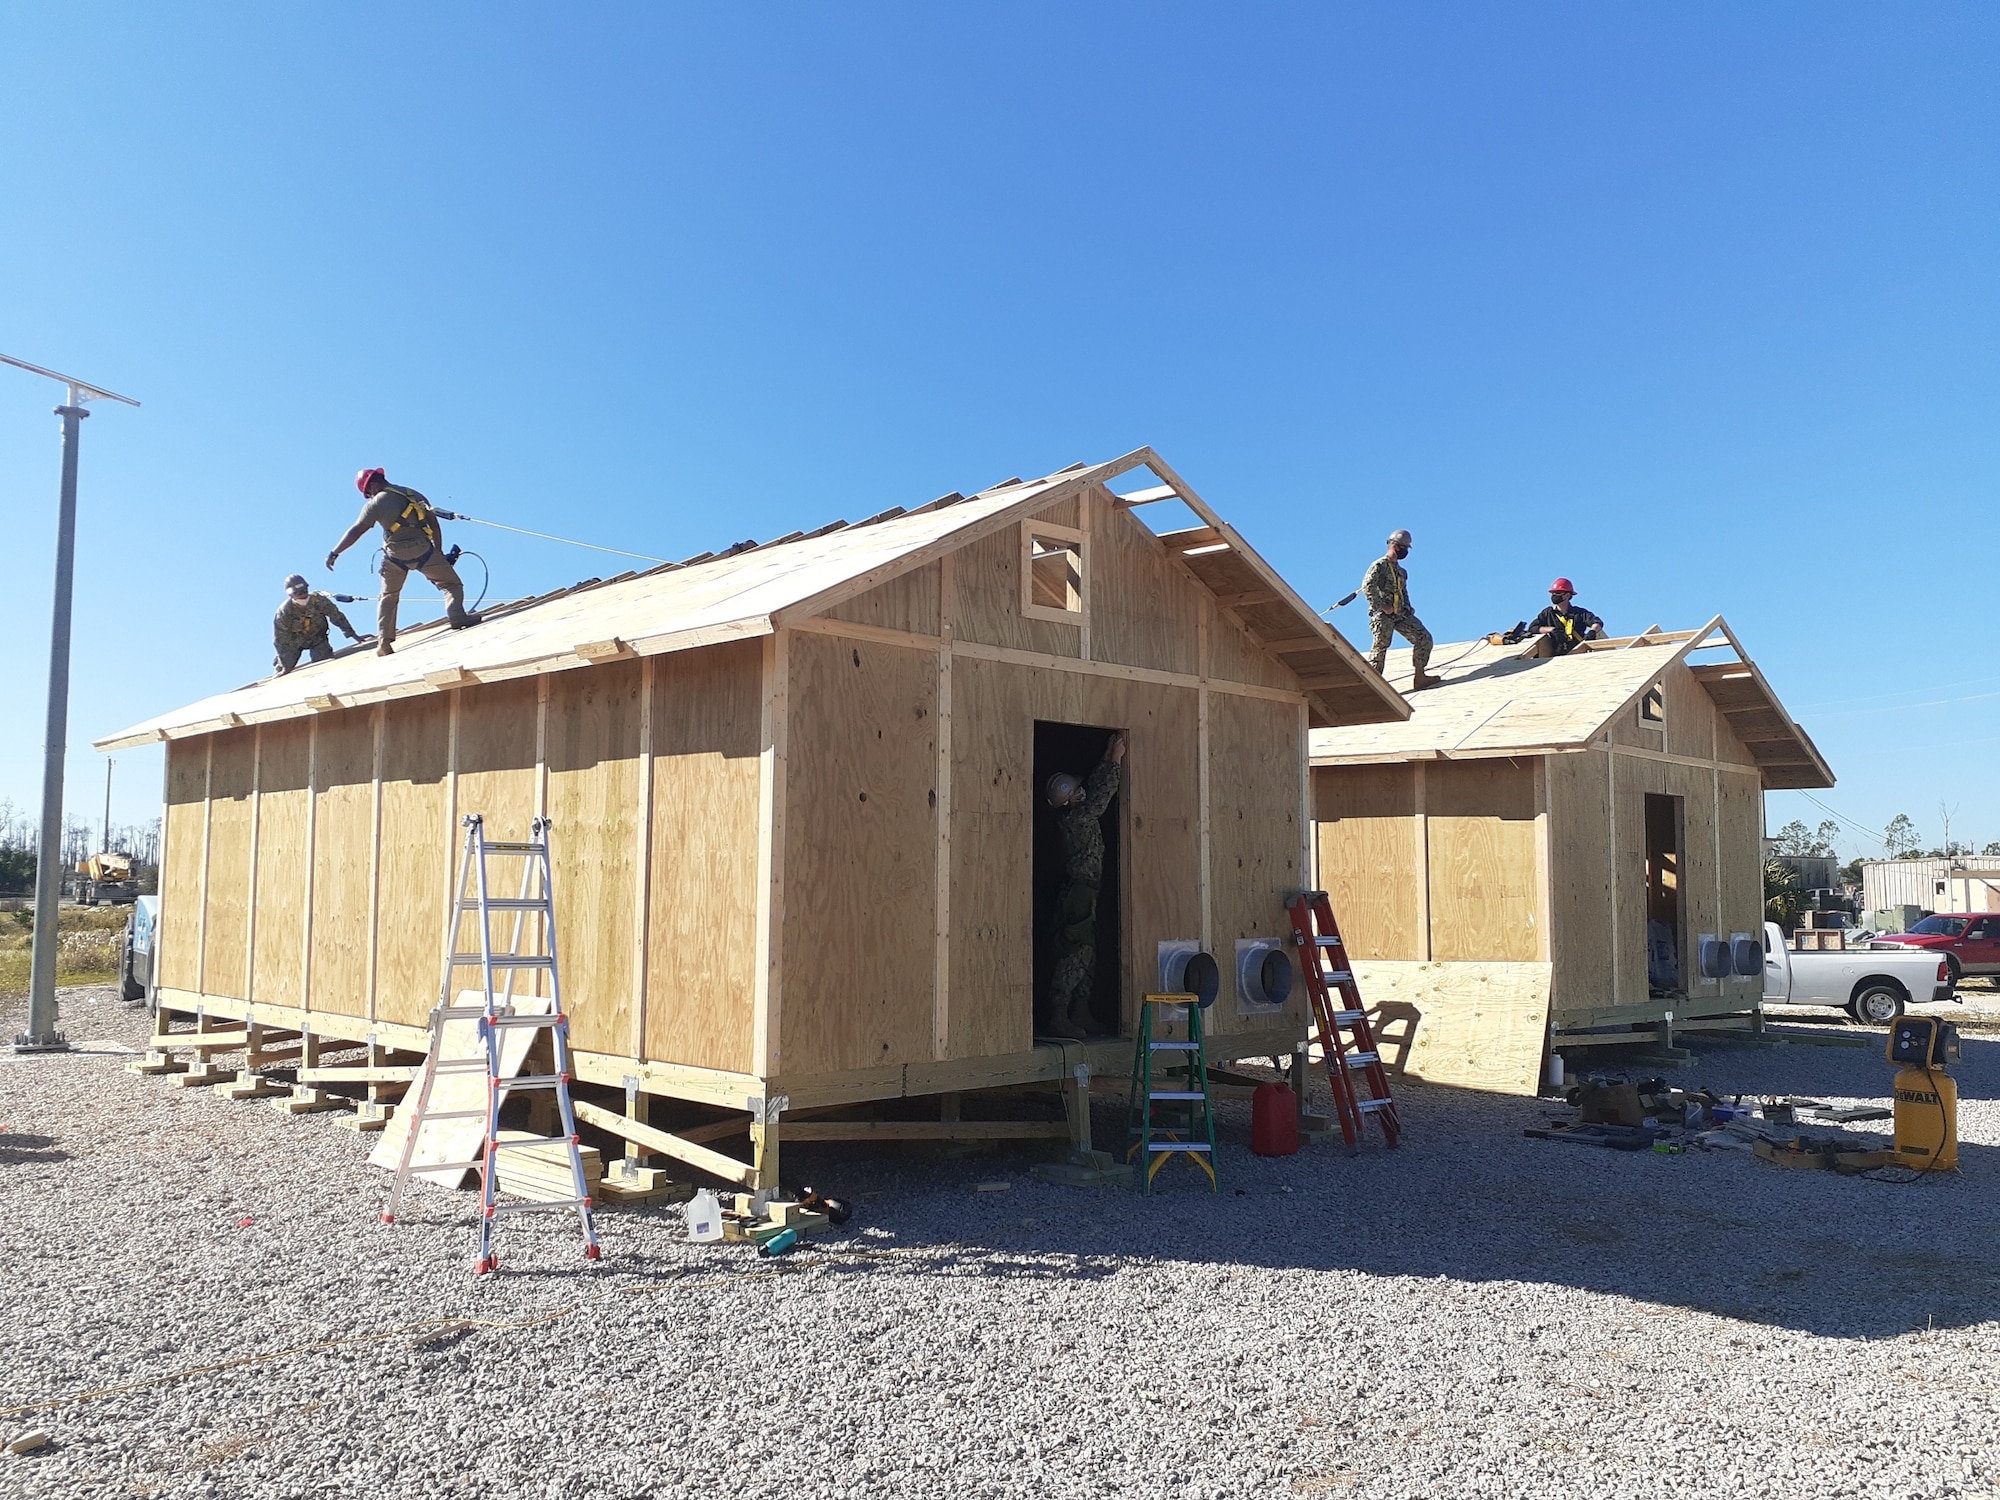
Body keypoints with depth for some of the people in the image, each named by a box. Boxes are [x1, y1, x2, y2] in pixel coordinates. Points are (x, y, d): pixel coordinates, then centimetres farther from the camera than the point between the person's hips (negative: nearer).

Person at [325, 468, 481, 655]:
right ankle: (457, 617, -18)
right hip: (424, 551, 1)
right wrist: (439, 552, 16)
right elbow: (434, 524, 10)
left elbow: (356, 531, -5)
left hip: (395, 556, -1)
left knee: (387, 597, 17)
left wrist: (334, 553, 0)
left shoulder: (376, 503, -2)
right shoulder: (415, 495, 11)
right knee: (451, 584, 9)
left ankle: (384, 642, 12)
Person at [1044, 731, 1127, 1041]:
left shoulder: (1077, 815, 10)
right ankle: (1059, 1018, -10)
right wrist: (1114, 761, -7)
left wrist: (1108, 759, 21)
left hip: (1080, 895, 10)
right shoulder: (1074, 819, -16)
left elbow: (1095, 788, 22)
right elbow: (1101, 796, -14)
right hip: (1079, 895, -10)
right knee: (1075, 954, -10)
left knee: (1086, 954, 12)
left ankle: (1080, 1017, 16)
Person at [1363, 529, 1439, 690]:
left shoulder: (1401, 571, 22)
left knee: (1424, 638, 1)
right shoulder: (1379, 565, -5)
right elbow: (1367, 587, -17)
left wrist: (1408, 609, 10)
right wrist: (1383, 606, -19)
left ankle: (1419, 677, 4)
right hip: (1383, 615, -8)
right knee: (1380, 648, -12)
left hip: (1401, 615, 8)